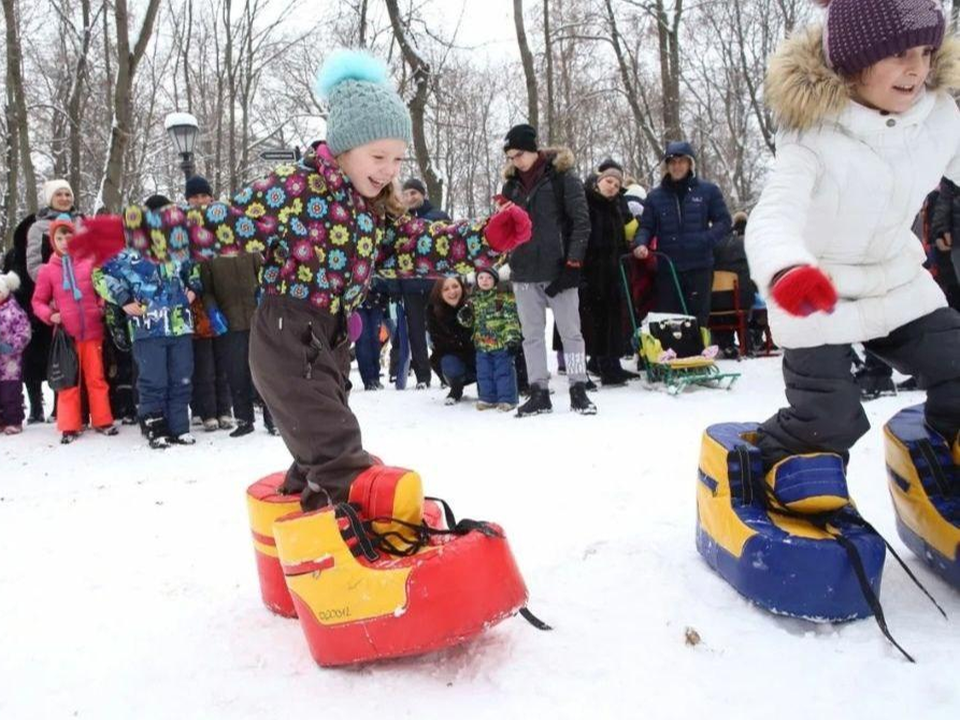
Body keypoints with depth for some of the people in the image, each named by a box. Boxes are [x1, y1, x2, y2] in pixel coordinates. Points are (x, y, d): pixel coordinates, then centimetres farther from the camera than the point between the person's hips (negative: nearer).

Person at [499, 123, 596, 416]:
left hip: (557, 268, -5)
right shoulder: (511, 184, 10)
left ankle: (578, 391, 11)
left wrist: (573, 263, -13)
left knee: (570, 331, 3)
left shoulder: (562, 177, -5)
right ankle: (539, 392, 14)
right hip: (524, 271, 5)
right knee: (532, 334, 7)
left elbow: (581, 221, -7)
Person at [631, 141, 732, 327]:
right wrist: (640, 243, -11)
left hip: (699, 268, -1)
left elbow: (724, 221, 6)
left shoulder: (708, 190, 6)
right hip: (667, 270, 1)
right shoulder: (655, 195, 9)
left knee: (698, 322, 1)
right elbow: (646, 226, 11)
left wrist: (705, 240, -11)